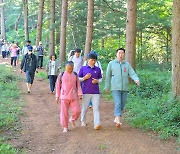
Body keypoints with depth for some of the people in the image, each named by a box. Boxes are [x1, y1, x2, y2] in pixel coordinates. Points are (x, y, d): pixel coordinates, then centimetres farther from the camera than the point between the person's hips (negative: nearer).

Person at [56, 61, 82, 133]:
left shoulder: (75, 75, 5)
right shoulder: (61, 75, 0)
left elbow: (78, 85, 9)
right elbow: (58, 86, 5)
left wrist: (79, 94, 2)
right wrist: (57, 96, 5)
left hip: (73, 97, 2)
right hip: (64, 97, -1)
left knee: (77, 110, -3)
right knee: (64, 112, 1)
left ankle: (72, 119, 28)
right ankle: (65, 127, 14)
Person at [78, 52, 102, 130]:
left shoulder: (98, 69, 6)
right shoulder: (83, 68, 2)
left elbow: (100, 79, 14)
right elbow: (78, 79, 5)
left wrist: (97, 81, -7)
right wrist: (85, 78, -13)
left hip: (95, 92, 1)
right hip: (86, 91, 0)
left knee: (96, 108, -7)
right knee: (84, 108, 12)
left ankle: (97, 124, -12)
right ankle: (83, 121, 31)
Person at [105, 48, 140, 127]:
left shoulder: (127, 64, 9)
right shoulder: (111, 63, 3)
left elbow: (132, 73, -1)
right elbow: (108, 76, 7)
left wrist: (136, 79, -21)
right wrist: (107, 87, 8)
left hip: (124, 88, 4)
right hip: (115, 88, -3)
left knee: (122, 104, 8)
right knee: (117, 104, -15)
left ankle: (116, 118, 24)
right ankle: (118, 120, -20)